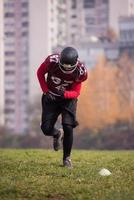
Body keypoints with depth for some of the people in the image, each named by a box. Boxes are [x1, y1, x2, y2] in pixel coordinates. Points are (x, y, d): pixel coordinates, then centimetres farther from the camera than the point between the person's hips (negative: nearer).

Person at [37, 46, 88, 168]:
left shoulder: (80, 71, -24)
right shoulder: (52, 61, -26)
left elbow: (76, 93, -15)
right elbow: (40, 73, -5)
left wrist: (65, 93, -37)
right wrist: (46, 91, -14)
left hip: (68, 98, -1)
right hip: (51, 97, 1)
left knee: (68, 127, -16)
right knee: (46, 129, -6)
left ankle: (67, 158, 2)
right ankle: (57, 134, 33)